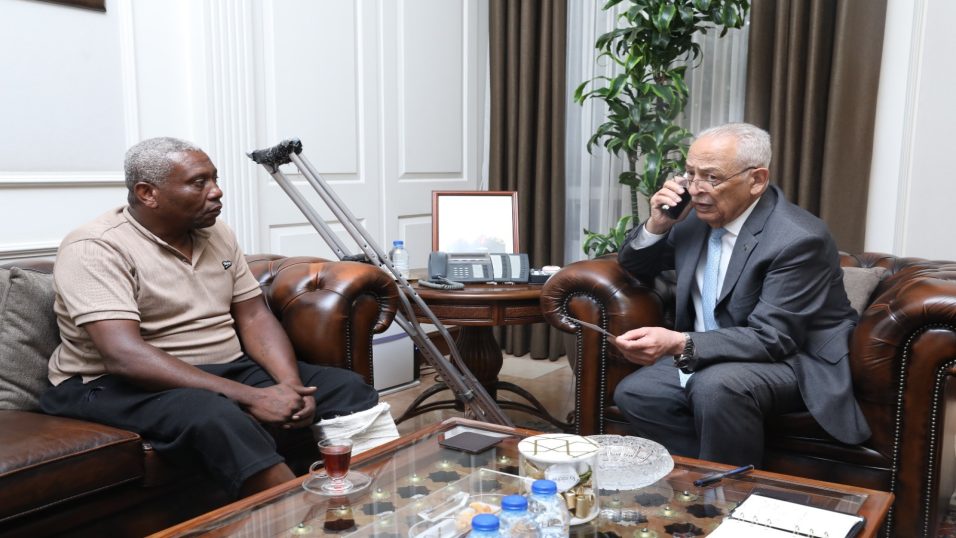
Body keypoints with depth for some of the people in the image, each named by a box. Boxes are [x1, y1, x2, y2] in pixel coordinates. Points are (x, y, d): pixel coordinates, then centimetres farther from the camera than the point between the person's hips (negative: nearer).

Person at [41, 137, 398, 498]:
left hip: (227, 369, 7)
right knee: (215, 416, -39)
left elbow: (254, 317, 5)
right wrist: (248, 396, -33)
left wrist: (290, 385, -16)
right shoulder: (95, 249, -15)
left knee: (347, 388, -7)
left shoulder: (217, 234, 7)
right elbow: (125, 356, -27)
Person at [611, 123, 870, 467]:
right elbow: (635, 268, 12)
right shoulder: (698, 214, -1)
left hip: (794, 359, -7)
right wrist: (657, 225, -10)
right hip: (709, 355, 7)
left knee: (716, 385, -34)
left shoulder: (799, 240, -22)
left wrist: (679, 344, -38)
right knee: (633, 393, -13)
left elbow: (771, 339, -26)